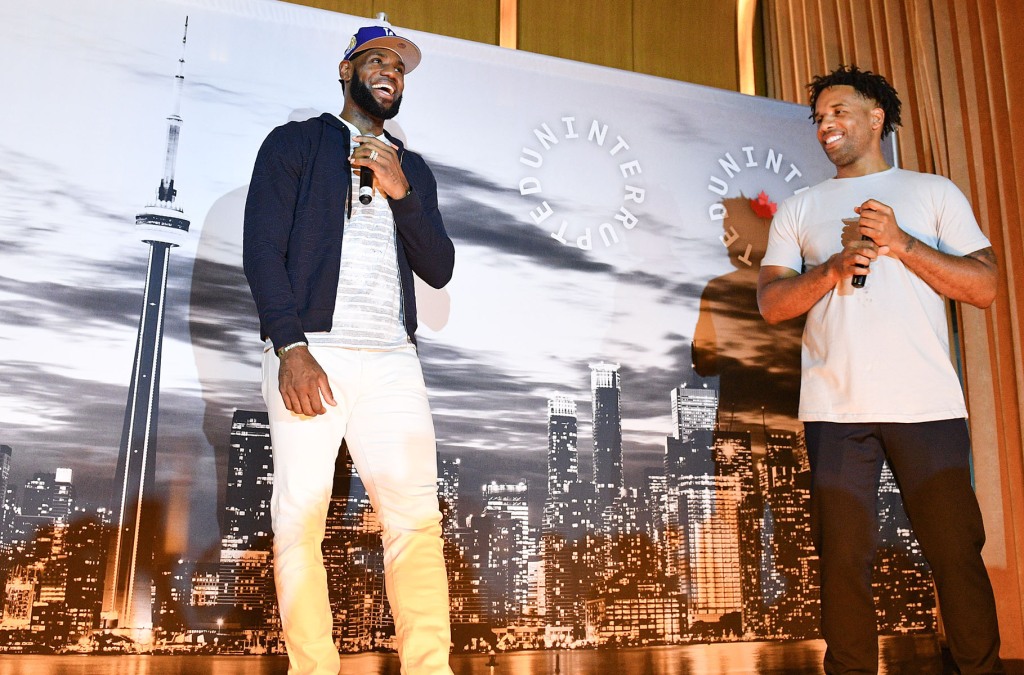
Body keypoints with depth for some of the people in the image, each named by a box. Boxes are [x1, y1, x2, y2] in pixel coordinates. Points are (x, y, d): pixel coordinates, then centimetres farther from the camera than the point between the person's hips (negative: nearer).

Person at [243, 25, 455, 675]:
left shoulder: (413, 169, 24)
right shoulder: (295, 143, 14)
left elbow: (439, 269, 14)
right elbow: (262, 249, 0)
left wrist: (401, 193, -2)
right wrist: (291, 347, -13)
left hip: (393, 361, 3)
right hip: (309, 354, -2)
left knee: (416, 514, -9)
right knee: (301, 515, -6)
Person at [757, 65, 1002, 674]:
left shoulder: (935, 192, 14)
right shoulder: (799, 209, 17)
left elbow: (984, 287, 5)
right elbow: (771, 303, 7)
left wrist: (901, 242, -6)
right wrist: (835, 267, -9)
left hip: (928, 406, -1)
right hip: (835, 410, 1)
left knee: (957, 551, 0)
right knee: (844, 559, 1)